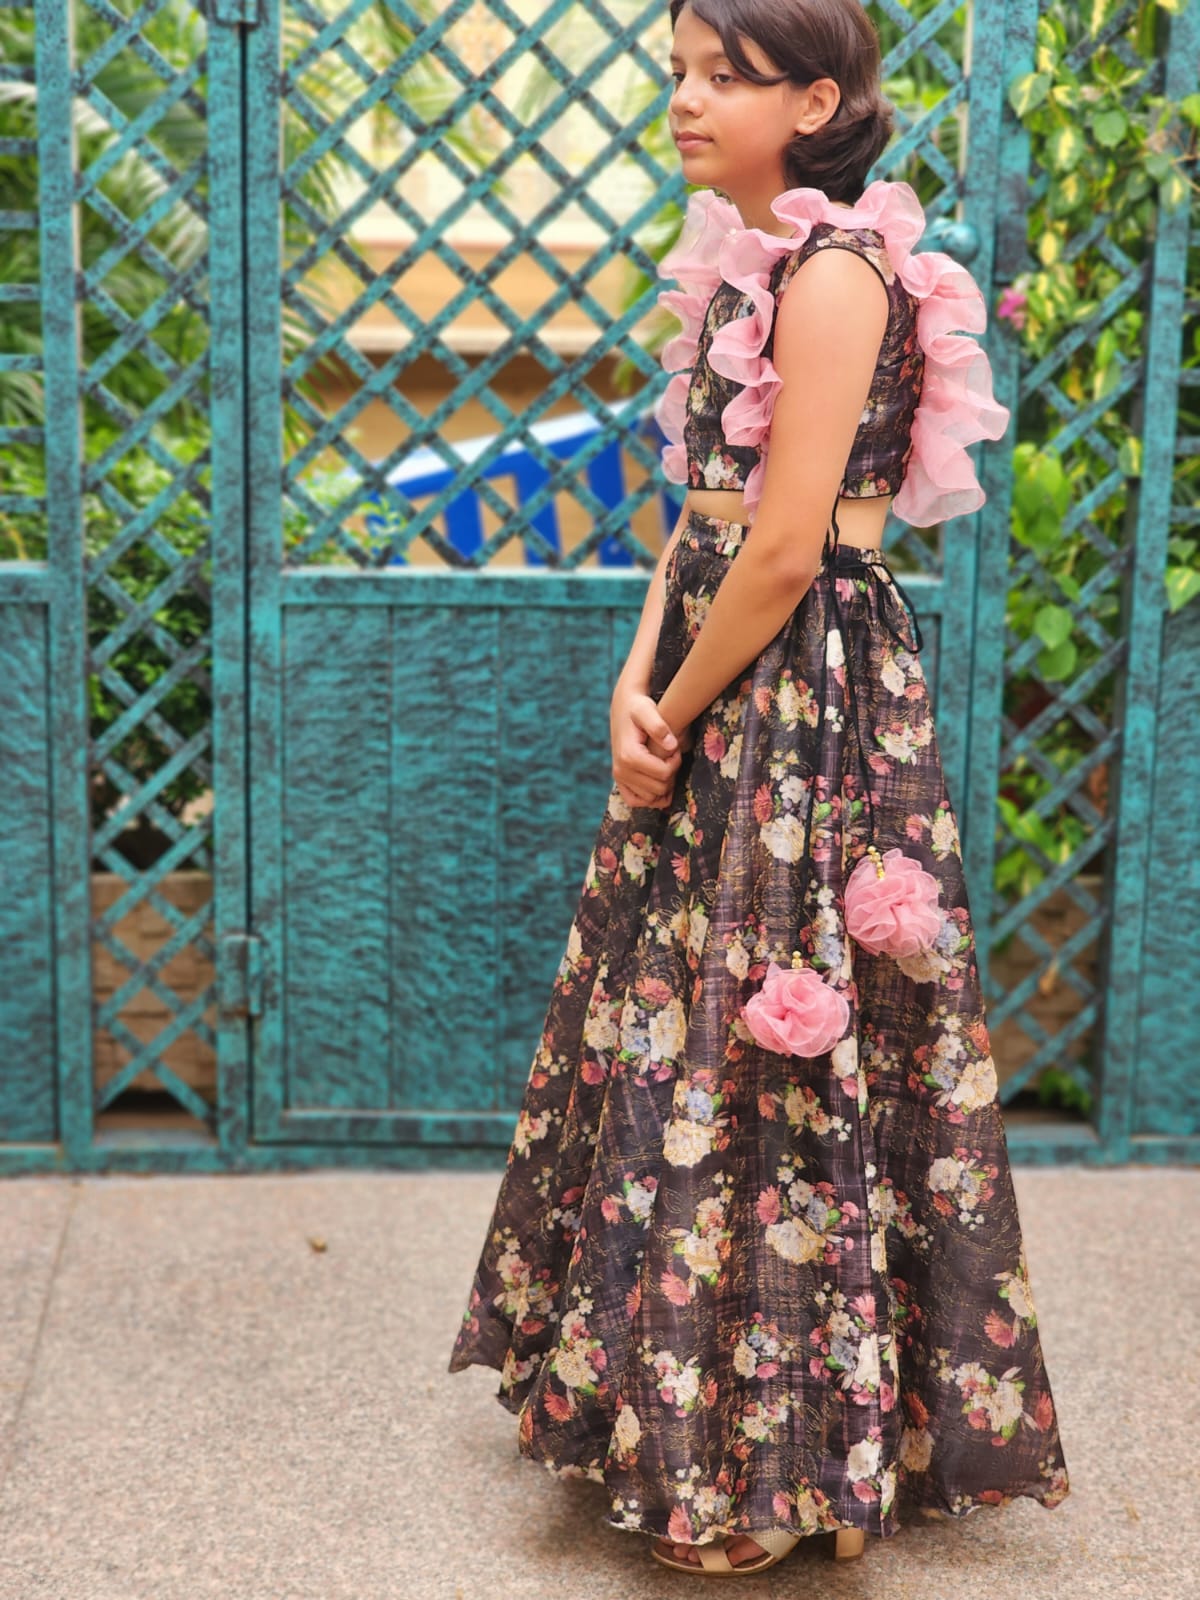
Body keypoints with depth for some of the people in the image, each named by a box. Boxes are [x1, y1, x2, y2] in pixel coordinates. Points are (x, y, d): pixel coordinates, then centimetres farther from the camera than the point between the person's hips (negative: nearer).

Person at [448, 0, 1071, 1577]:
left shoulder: (834, 270, -16)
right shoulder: (746, 260, 13)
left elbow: (783, 549, -20)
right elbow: (701, 506, 10)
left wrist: (679, 718, -10)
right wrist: (638, 681, -2)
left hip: (807, 701, -9)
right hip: (724, 696, 9)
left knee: (768, 1063, 1)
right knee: (690, 1038, 16)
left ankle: (762, 1467, 17)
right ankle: (684, 1406, 33)